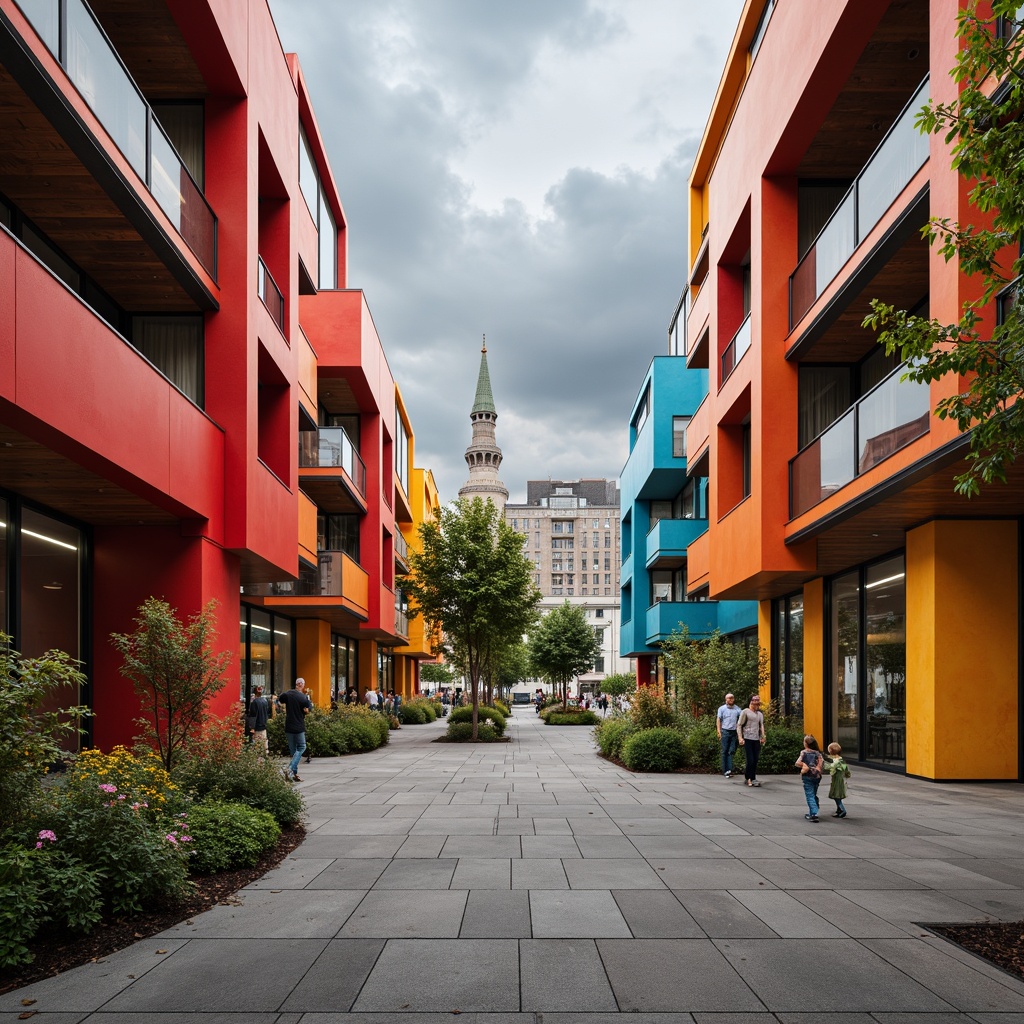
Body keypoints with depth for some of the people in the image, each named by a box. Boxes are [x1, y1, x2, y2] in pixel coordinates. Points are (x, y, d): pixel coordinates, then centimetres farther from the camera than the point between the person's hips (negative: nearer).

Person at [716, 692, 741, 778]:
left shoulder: (737, 709, 8)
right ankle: (725, 770, 3)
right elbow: (718, 720, 3)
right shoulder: (722, 709, 5)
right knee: (725, 751, 1)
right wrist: (719, 732, -7)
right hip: (725, 731, -2)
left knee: (732, 751, -4)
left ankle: (729, 769, -5)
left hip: (734, 732, 2)